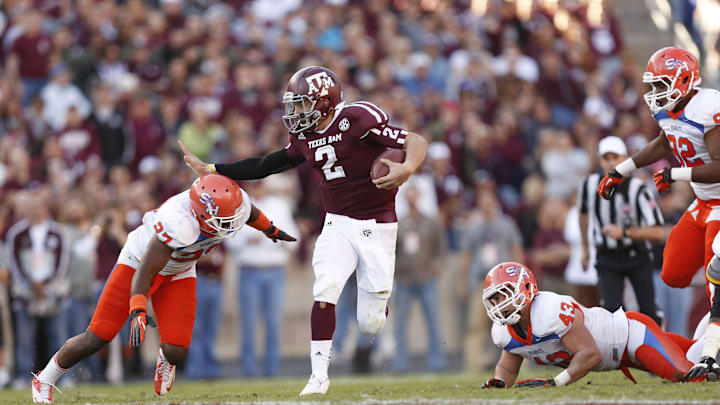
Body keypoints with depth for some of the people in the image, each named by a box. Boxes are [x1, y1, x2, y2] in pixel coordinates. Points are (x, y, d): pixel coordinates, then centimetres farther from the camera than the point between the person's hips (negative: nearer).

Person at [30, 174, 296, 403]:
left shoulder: (235, 202, -22)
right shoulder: (179, 223, -42)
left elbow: (249, 212, 6)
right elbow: (144, 273, -37)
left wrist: (270, 229, 24)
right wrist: (137, 313, -49)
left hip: (178, 274, 5)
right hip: (140, 260, -5)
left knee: (177, 353, -10)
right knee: (96, 339, -9)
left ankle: (165, 358, 30)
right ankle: (45, 381, 15)